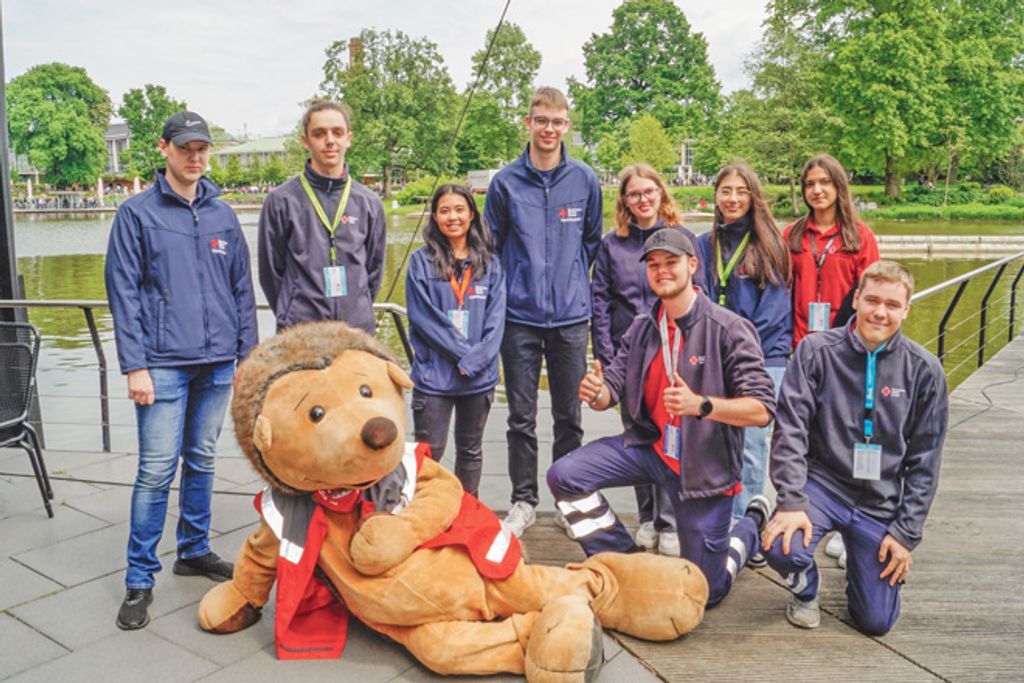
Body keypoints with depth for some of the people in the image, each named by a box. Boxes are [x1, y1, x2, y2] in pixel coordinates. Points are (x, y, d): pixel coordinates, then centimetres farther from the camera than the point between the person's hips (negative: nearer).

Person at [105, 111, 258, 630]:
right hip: (164, 364, -4)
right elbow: (123, 293, -5)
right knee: (157, 470, -4)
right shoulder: (137, 213, -1)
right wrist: (134, 366, -10)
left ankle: (194, 550, 29)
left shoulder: (223, 215, 11)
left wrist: (248, 353, 8)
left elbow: (242, 289, 13)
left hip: (217, 364, 4)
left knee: (201, 461, 14)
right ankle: (139, 579, 8)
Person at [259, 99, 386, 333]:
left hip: (358, 331, 3)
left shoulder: (369, 204, 6)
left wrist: (359, 312, 11)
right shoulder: (281, 201, -2)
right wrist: (293, 317, 6)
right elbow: (270, 272, 4)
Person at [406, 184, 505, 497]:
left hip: (480, 377, 3)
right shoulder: (421, 261, -1)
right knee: (429, 454, 1)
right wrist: (463, 352, -13)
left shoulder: (490, 264, 7)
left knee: (471, 451, 16)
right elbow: (422, 316, -8)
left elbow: (495, 319, 0)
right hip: (433, 375, -3)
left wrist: (476, 359, -13)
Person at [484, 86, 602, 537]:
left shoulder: (585, 180, 3)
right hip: (520, 316, -1)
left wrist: (577, 286, 9)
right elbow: (490, 246, 8)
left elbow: (592, 241, 13)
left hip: (571, 317, 1)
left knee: (569, 416, 9)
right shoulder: (505, 182, 0)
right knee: (521, 418, 7)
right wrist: (503, 293, 5)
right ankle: (523, 500, 20)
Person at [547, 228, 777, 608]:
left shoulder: (728, 328, -16)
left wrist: (702, 404, -36)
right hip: (649, 446, 5)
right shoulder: (642, 328, 3)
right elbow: (613, 388, -1)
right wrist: (596, 393, -25)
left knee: (704, 591, 5)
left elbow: (762, 409, -20)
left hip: (705, 466, -4)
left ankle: (753, 522, 37)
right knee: (565, 476, -15)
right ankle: (622, 562, 7)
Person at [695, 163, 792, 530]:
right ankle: (738, 528, 15)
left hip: (764, 358, -3)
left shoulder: (770, 245, 3)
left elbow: (775, 305, -2)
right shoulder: (704, 245, 12)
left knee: (751, 443, -7)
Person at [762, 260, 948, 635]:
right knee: (782, 549, -30)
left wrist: (906, 533, -2)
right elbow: (790, 430, -10)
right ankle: (806, 589, 9)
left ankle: (859, 558, 35)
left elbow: (925, 462, 2)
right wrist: (792, 502, -18)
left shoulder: (924, 370, -2)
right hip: (821, 482, -1)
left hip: (881, 502, 2)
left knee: (877, 622, 0)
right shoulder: (816, 350, -6)